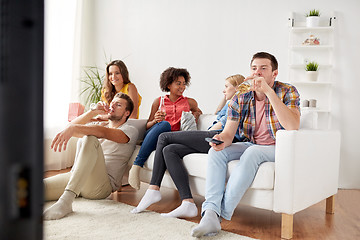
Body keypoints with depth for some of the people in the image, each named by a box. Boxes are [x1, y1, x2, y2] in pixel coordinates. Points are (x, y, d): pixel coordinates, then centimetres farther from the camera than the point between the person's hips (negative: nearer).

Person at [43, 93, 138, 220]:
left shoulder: (130, 130, 7)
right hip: (74, 176, 5)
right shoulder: (98, 126, 28)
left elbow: (104, 133, -15)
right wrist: (93, 112, 4)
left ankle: (66, 200, -42)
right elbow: (69, 127, 13)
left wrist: (74, 128, -29)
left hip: (102, 185, -4)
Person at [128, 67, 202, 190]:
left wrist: (196, 114, 16)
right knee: (165, 124, -36)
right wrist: (156, 120, -6)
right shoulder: (159, 101, 20)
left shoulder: (190, 102, 21)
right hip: (151, 136, 0)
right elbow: (147, 125, 17)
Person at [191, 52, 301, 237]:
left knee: (252, 152, -35)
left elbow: (293, 127, -31)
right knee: (216, 151, -20)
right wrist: (221, 139, -34)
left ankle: (223, 213, -28)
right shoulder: (240, 98, -1)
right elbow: (229, 133, -7)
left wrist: (268, 91, -35)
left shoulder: (288, 92, -12)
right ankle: (210, 214, -32)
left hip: (278, 148, -4)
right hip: (252, 145, 5)